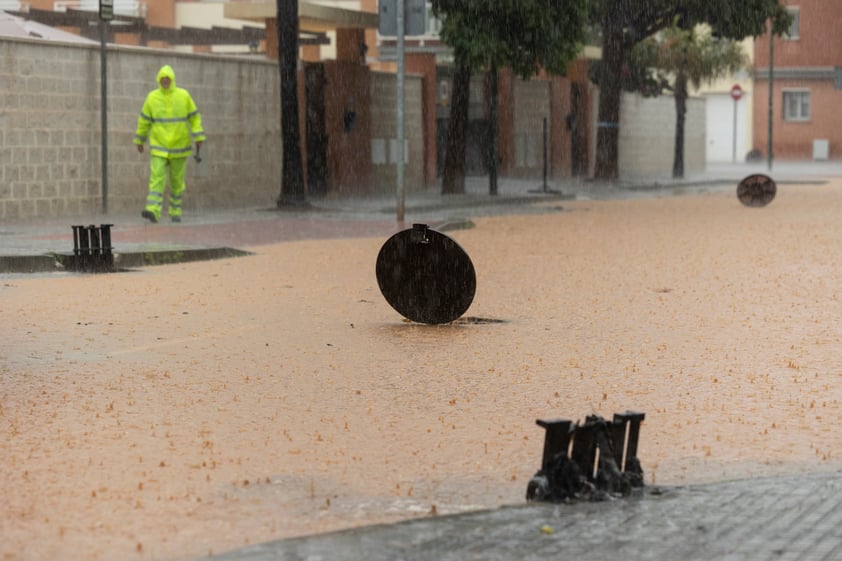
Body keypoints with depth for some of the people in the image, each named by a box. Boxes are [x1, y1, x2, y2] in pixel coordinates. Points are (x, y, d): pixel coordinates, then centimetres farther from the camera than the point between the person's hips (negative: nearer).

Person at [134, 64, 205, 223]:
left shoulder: (184, 96, -2)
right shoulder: (152, 97, -2)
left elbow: (194, 117, 2)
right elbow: (144, 120, 7)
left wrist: (199, 137, -6)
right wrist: (139, 140, 13)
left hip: (179, 146, 0)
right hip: (159, 147, 0)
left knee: (177, 180, 8)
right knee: (156, 178, -14)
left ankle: (175, 212, 22)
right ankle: (153, 211, -24)